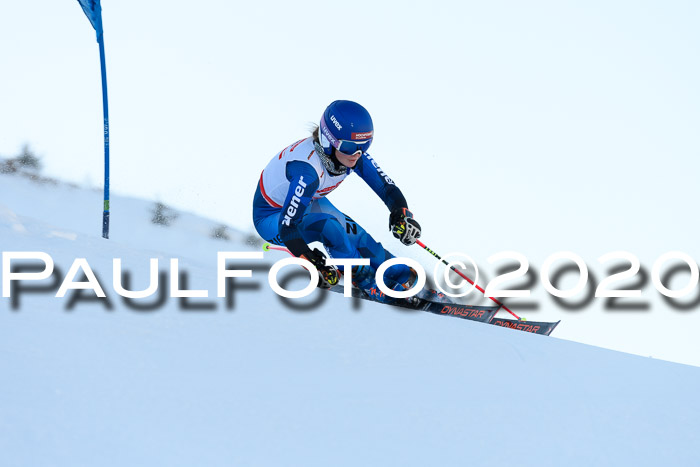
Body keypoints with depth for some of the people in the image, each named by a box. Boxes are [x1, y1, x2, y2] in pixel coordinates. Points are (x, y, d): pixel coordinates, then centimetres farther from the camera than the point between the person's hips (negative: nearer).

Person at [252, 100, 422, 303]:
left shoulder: (353, 154, -19)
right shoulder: (308, 170, -41)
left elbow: (386, 185, -14)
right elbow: (287, 226, -42)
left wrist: (402, 215, -32)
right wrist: (314, 266, -49)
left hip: (307, 203, 7)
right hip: (271, 218, -7)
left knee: (354, 234, -8)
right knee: (328, 225, -30)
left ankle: (403, 278, 8)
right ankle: (367, 281, -15)